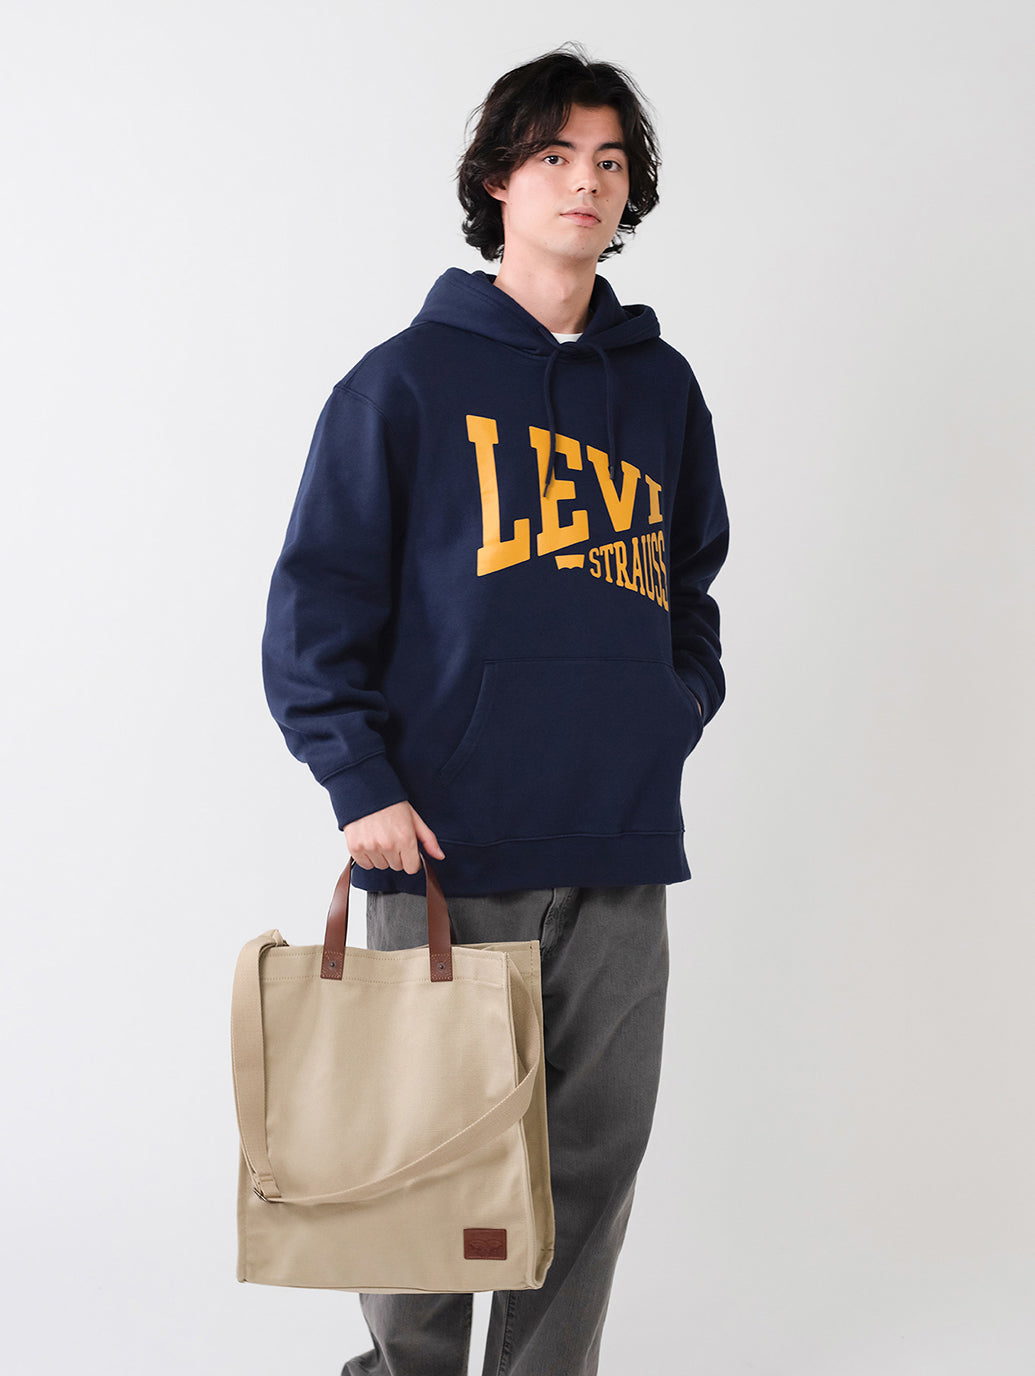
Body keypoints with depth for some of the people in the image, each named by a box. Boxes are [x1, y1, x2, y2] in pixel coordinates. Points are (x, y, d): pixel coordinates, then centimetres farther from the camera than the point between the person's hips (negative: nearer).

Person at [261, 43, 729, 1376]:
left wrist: (677, 712, 8)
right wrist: (362, 782, -13)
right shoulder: (406, 379, 0)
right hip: (446, 847, -3)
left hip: (622, 843, 4)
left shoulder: (662, 388, 14)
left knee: (593, 1159, 8)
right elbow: (317, 601, -3)